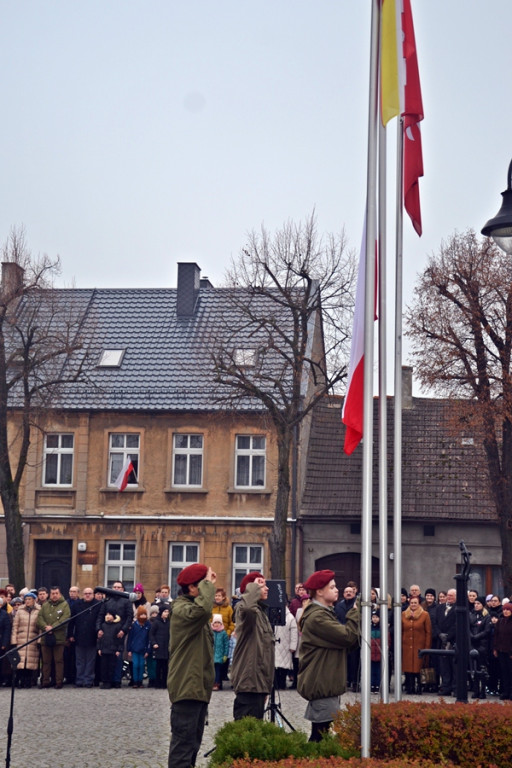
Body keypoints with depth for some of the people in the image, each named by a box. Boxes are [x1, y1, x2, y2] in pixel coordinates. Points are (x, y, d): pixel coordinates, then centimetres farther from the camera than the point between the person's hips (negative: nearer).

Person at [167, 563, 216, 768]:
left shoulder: (193, 608, 18)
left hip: (198, 685, 10)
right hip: (187, 686, -10)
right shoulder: (181, 609, -15)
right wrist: (208, 583, -24)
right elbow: (202, 609, -38)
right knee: (184, 740, -11)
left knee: (193, 742, 15)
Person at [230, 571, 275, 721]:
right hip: (248, 679, -10)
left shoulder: (261, 611, 20)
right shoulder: (245, 609, -10)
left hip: (259, 679, 10)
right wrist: (254, 587, -21)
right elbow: (247, 607, -39)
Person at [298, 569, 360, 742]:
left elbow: (343, 639, 15)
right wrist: (356, 612, -10)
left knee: (320, 733, 13)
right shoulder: (317, 617, -16)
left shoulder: (324, 614, 19)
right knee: (322, 734, -10)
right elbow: (348, 636, -22)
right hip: (321, 684, -11)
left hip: (324, 684, 11)